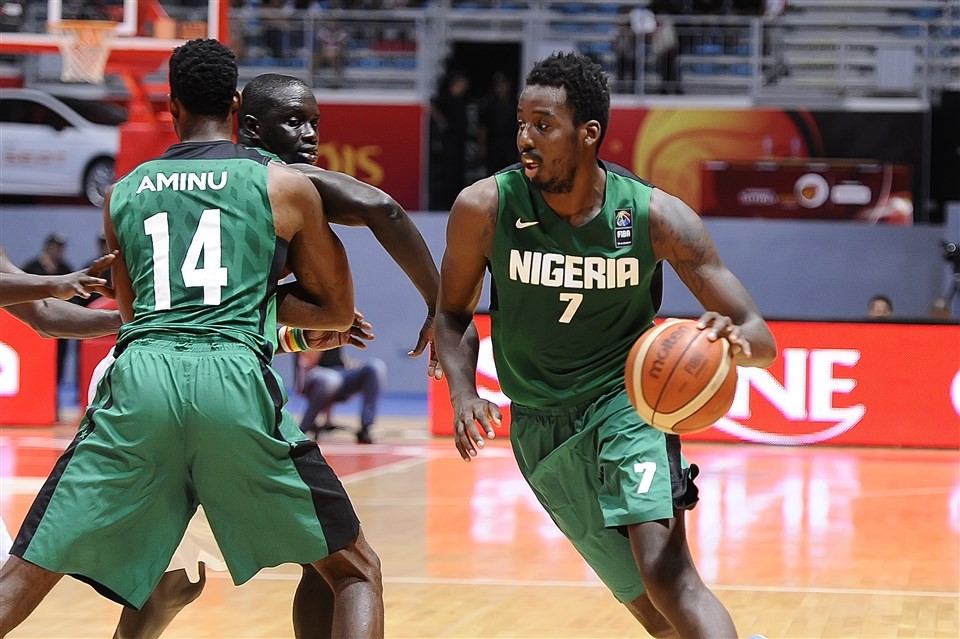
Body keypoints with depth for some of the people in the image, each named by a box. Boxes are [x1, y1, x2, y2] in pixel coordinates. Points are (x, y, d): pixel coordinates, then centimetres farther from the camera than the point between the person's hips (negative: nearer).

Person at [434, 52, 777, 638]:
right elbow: (454, 312, 6)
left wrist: (736, 338, -37)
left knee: (666, 572, -25)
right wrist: (463, 394, -13)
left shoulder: (656, 216, -15)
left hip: (625, 402, -2)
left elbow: (762, 341, -12)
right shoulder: (484, 209, -12)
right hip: (540, 430, 2)